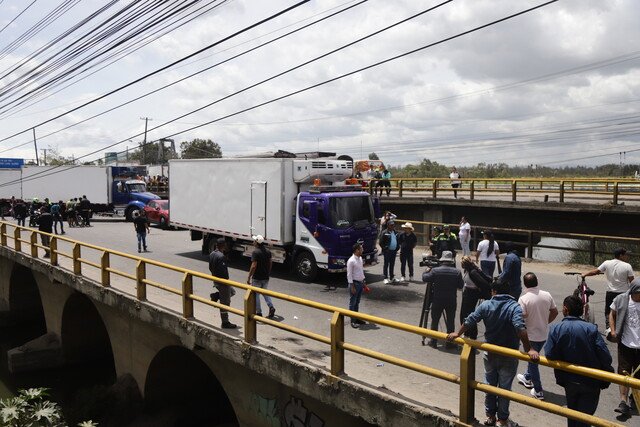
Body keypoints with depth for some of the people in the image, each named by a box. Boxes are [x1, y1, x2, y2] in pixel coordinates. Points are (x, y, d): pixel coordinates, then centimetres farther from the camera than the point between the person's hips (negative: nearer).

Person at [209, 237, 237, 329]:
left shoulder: (212, 254, 4)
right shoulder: (221, 257, -25)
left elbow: (210, 268, 14)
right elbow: (223, 271, -26)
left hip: (215, 280, 9)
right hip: (222, 282, -9)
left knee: (232, 291, 27)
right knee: (225, 303, 1)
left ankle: (215, 296, 13)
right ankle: (225, 323, 9)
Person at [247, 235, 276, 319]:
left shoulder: (255, 252, -19)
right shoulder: (267, 251, 4)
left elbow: (254, 266, -22)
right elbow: (270, 263, 12)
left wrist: (249, 277, -15)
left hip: (257, 278, -7)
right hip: (266, 277, 7)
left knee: (255, 294, 8)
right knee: (265, 292, 21)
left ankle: (258, 312, 13)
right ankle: (271, 307, 3)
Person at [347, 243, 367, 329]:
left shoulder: (360, 258, 7)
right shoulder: (351, 261, -19)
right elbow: (349, 274, -18)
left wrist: (364, 281, 16)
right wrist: (352, 286, -18)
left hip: (360, 283, 8)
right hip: (355, 283, -8)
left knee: (357, 302, 17)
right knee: (352, 303, 2)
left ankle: (357, 318, 28)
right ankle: (353, 321, 9)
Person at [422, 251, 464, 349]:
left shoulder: (435, 271, -10)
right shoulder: (457, 272, -7)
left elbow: (425, 279, 0)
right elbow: (461, 286, -1)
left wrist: (426, 271, 19)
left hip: (437, 300, 0)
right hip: (451, 301, 1)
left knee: (434, 321, 11)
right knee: (450, 321, 10)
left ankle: (433, 341, 15)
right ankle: (450, 342, 14)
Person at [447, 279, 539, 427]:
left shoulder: (486, 305, -7)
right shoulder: (514, 307, -17)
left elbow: (469, 320, -5)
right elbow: (520, 328, -31)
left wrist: (457, 334, 9)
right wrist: (528, 349, -30)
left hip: (490, 354, 3)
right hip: (508, 356, -3)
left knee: (490, 385, 19)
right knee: (504, 387, 11)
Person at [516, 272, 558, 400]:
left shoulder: (523, 299, -23)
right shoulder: (547, 295, -6)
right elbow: (554, 312, 4)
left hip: (531, 335, -6)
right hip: (544, 334, 6)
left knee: (533, 361, 9)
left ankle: (538, 391, 15)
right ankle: (528, 378, 46)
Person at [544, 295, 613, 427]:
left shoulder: (556, 328, -14)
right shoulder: (591, 328, -16)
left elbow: (550, 355, -20)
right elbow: (605, 357, -17)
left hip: (569, 381, 1)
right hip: (591, 382, -1)